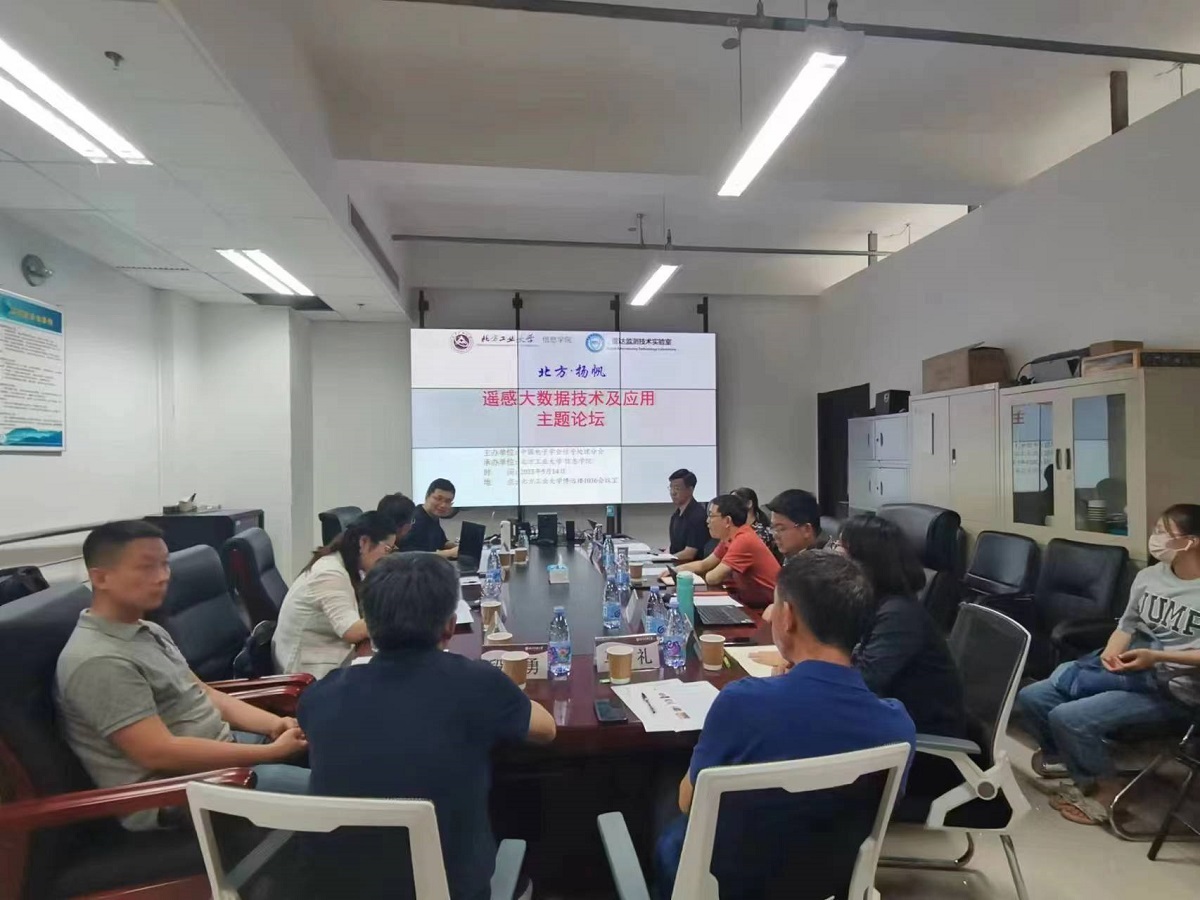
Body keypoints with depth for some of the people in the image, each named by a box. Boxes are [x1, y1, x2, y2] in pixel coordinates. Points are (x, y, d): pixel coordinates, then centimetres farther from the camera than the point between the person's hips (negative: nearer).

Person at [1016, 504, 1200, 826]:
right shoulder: (1147, 576, 8)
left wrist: (1157, 657, -24)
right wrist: (1110, 653, -8)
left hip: (1169, 689, -7)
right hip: (1128, 669, 7)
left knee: (1068, 716, -25)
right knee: (1030, 697, -7)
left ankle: (1107, 787, 2)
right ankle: (1070, 760, 16)